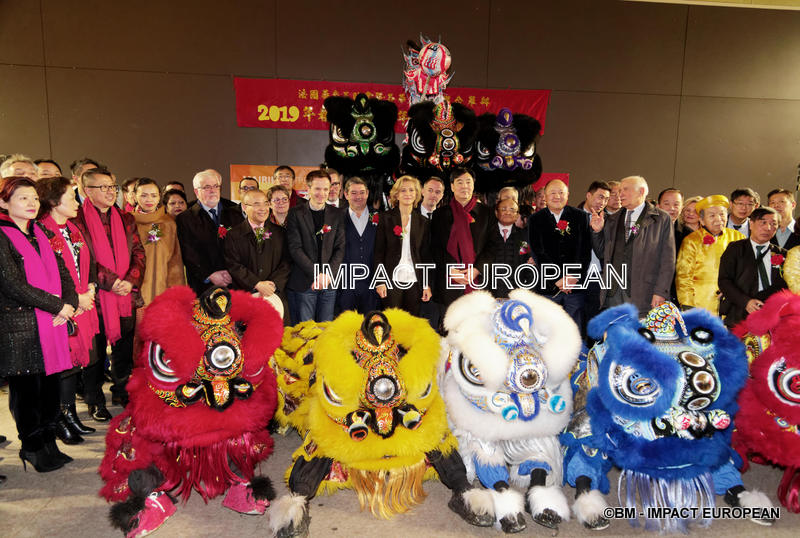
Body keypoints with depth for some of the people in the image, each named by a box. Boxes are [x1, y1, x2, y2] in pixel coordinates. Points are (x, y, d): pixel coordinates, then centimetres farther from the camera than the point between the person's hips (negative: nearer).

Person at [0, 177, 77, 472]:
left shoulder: (40, 234, 15)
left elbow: (62, 272, 13)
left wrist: (68, 303, -5)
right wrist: (57, 306, -11)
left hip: (52, 323, 6)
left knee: (50, 385, 10)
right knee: (26, 389, 2)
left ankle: (48, 444, 22)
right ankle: (32, 447, 18)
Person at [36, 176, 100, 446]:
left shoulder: (74, 229, 13)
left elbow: (89, 263, 17)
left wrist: (90, 289, 1)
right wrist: (74, 298, -13)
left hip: (82, 305, 7)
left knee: (75, 360, 13)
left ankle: (71, 414, 25)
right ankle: (59, 422, 14)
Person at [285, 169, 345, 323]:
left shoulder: (336, 214, 9)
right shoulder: (296, 213, 0)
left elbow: (340, 248, 5)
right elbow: (295, 248, -7)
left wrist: (329, 274, -9)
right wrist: (317, 274, -14)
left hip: (329, 283, 3)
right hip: (304, 283, -2)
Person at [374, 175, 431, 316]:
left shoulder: (423, 222, 10)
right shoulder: (385, 218, 3)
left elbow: (426, 256, 10)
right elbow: (379, 251, 1)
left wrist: (427, 285, 5)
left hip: (414, 282, 2)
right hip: (392, 281, -2)